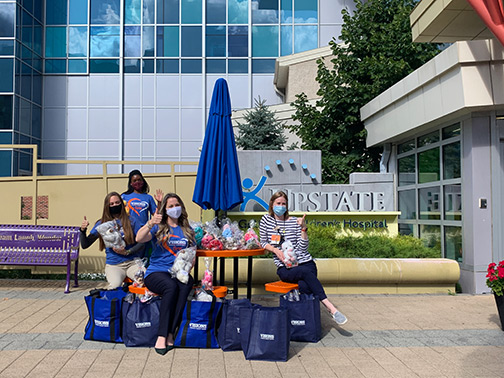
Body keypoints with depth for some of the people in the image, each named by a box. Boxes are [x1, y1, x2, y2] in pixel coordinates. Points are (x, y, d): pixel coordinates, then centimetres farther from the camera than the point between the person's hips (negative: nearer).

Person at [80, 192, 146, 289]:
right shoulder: (102, 224, 11)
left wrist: (127, 252, -10)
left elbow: (142, 243, 5)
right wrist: (83, 230, -5)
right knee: (115, 285, -32)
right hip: (113, 265, 0)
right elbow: (85, 245, 12)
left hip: (132, 262, 0)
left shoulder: (131, 221, 8)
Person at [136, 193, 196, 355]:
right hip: (156, 272, -2)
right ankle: (162, 336, -33)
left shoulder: (187, 230, 19)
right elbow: (139, 239, -8)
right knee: (171, 286, -36)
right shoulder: (158, 227, 10)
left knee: (186, 284, -34)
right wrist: (150, 224, -25)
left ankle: (168, 335, -33)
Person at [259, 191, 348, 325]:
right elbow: (263, 242, 12)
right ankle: (330, 307, -37)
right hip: (284, 268, -1)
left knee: (304, 286, -35)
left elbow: (303, 247, -1)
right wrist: (275, 250, -6)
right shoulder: (266, 220, 8)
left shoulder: (295, 221, 6)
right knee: (306, 273, -34)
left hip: (305, 263, 1)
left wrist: (303, 228, -12)